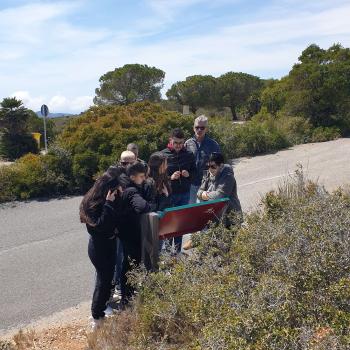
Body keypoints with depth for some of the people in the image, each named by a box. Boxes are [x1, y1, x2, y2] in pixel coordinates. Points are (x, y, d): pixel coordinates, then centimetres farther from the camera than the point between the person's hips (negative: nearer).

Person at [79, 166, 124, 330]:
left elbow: (118, 217, 2)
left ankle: (104, 302, 40)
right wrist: (109, 204, -34)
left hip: (108, 243, 8)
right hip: (99, 246, -8)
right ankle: (97, 317, 16)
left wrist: (118, 199, -9)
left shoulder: (106, 200, -1)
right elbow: (101, 225, -33)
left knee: (107, 276, 20)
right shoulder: (94, 202, -25)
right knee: (104, 279, 1)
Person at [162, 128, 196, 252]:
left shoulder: (189, 154, 1)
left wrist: (189, 174, -9)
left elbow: (194, 170, 12)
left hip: (184, 194, 3)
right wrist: (170, 177, -20)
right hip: (169, 194, -3)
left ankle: (178, 250, 24)